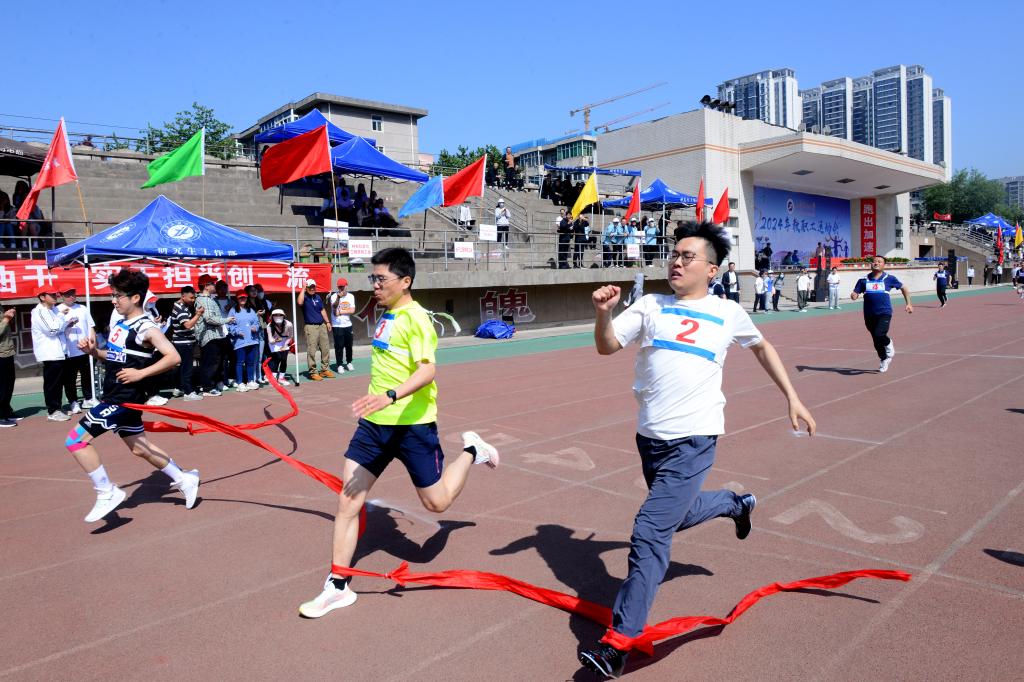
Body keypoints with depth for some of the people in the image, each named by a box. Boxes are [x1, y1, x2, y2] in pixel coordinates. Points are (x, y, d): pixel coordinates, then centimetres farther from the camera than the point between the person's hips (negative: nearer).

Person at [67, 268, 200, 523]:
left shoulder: (146, 327, -15)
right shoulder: (120, 324, 11)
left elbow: (173, 357, -22)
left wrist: (140, 373, -24)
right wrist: (93, 351, 4)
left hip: (125, 398, -9)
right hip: (114, 397, 9)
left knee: (76, 439, -11)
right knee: (139, 447, 18)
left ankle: (107, 493, -2)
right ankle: (183, 479, 30)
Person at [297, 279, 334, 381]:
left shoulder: (318, 297, 15)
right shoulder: (304, 296, -5)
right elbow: (300, 302, -29)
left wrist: (327, 322, 17)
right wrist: (303, 289, -21)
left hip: (322, 326, 6)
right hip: (311, 327, -6)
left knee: (325, 349, 8)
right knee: (311, 351, -5)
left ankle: (325, 369, 17)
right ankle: (313, 372, 1)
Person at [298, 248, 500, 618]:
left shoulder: (415, 318, -15)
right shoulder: (387, 317, 11)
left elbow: (427, 370, -27)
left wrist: (390, 396, -41)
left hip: (412, 424, -7)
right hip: (376, 422, 7)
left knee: (436, 502, 7)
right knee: (347, 501, 2)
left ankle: (471, 450, 32)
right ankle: (338, 586, 14)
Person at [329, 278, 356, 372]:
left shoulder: (351, 296, 4)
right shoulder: (334, 296, -7)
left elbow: (352, 310, -5)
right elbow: (334, 306, -27)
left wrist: (340, 312, -13)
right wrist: (338, 297, -44)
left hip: (348, 325, 3)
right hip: (337, 326, -3)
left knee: (349, 345, 10)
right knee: (339, 346, -2)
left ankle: (349, 363, 25)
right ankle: (340, 365, 6)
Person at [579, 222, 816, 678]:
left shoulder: (728, 314, 3)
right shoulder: (650, 306, 5)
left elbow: (761, 348, 20)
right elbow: (606, 347, -2)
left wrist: (792, 397, 16)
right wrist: (603, 313, -21)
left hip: (693, 440, -4)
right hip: (650, 436, 5)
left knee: (650, 533, -13)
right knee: (677, 516, 24)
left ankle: (619, 641, -2)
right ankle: (736, 504, 54)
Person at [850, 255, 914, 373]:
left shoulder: (889, 278, 3)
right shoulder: (863, 280, 5)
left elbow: (903, 288, 15)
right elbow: (854, 294, 6)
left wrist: (909, 304, 10)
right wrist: (853, 296, -19)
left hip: (884, 313, -3)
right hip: (869, 315, 3)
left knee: (879, 335, -25)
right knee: (876, 341, 11)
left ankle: (888, 344, 10)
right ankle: (883, 360, 36)